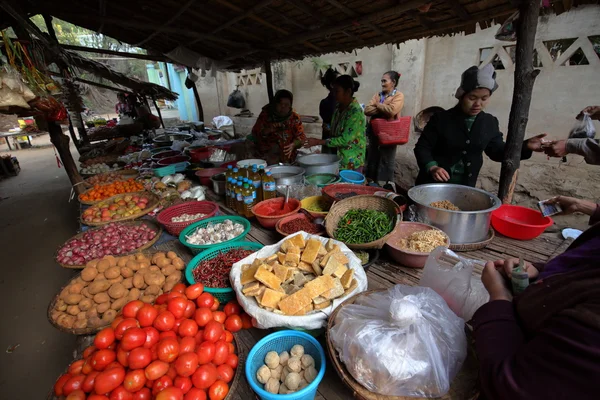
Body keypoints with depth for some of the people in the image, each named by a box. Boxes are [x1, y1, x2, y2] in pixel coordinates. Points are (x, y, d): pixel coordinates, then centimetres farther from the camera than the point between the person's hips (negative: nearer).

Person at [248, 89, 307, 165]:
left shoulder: (294, 117, 3)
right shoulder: (266, 114, 3)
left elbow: (301, 136, -1)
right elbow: (255, 133, -2)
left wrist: (293, 145, -23)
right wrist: (268, 130, -22)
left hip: (287, 158, 0)